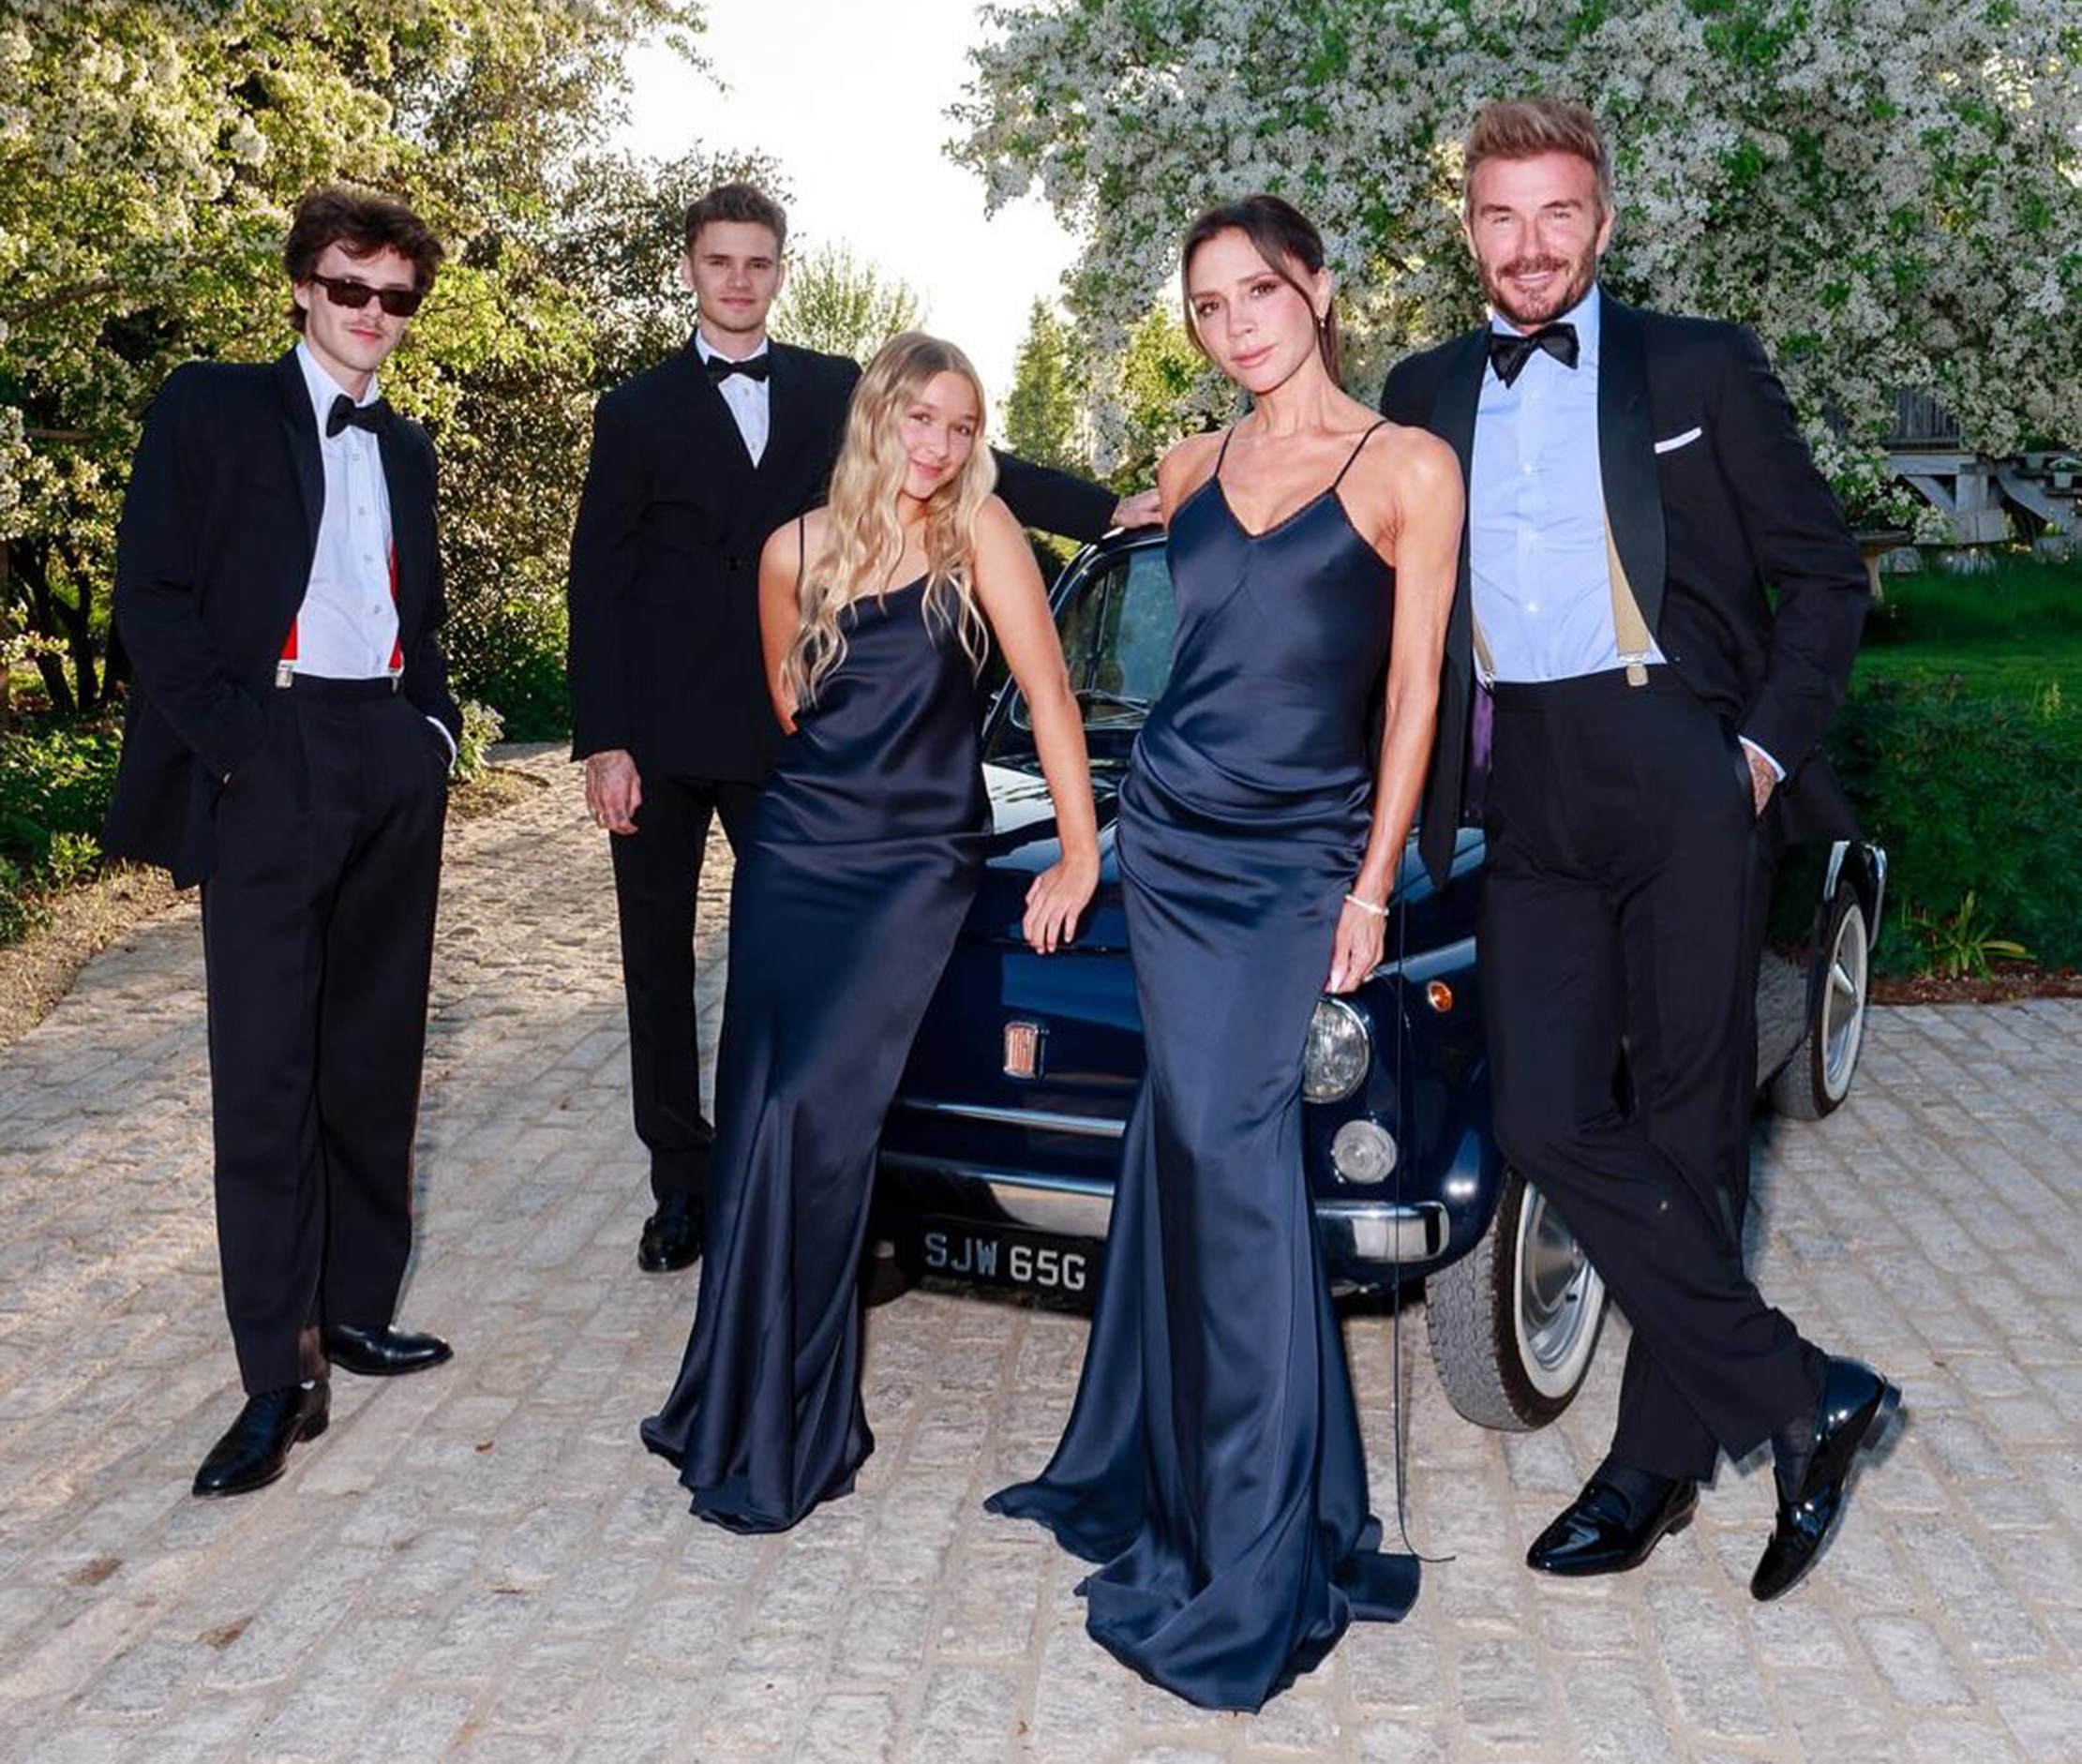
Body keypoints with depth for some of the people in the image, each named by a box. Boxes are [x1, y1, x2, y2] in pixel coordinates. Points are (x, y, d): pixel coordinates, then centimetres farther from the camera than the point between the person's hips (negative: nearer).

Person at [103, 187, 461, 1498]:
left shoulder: (406, 448, 20)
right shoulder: (212, 408, 3)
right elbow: (154, 595, -4)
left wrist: (436, 726, 8)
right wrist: (233, 740, -13)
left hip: (395, 764, 6)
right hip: (274, 761, -5)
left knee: (375, 1058, 9)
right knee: (267, 1074, -6)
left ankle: (357, 1311, 20)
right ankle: (281, 1374, -2)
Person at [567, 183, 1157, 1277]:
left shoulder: (834, 391, 8)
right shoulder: (638, 411, 4)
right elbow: (598, 583, 0)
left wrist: (1105, 510, -6)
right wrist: (601, 742, -8)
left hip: (782, 727, 1)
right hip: (661, 733, 0)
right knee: (660, 963, 6)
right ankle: (681, 1184, 17)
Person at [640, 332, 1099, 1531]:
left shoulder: (979, 533, -5)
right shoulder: (796, 553, 3)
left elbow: (1049, 690, -7)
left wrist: (1082, 853, -7)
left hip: (918, 868, -3)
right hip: (794, 857, 4)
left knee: (810, 1117, -14)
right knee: (756, 1121, 3)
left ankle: (776, 1439, -1)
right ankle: (741, 1400, 20)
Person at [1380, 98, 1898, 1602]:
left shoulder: (1701, 368, 6)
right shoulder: (1426, 395, 16)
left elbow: (1825, 573, 6)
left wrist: (1770, 748, -6)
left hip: (1680, 773, -3)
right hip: (1532, 800, 3)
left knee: (1689, 1124, 3)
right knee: (1549, 1123, -6)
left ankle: (1662, 1458, 17)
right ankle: (1805, 1395, 7)